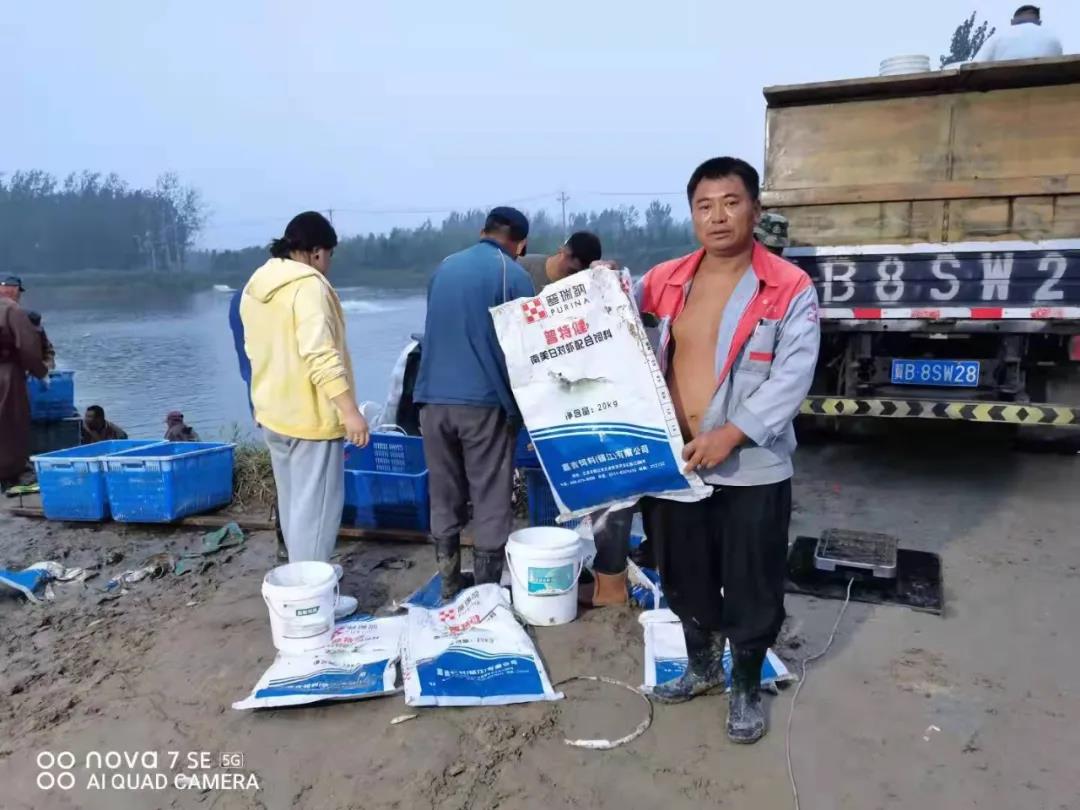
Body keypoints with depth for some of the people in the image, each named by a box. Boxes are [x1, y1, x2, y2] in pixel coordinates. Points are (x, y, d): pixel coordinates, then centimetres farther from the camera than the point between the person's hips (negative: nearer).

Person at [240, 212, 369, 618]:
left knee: (292, 503, 19)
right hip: (310, 415, -9)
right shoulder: (308, 285, -18)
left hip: (274, 411, 9)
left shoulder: (255, 286, 12)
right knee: (315, 507, -1)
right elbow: (319, 355, -27)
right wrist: (349, 409, -27)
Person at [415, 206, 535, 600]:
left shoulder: (444, 268, 13)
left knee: (444, 499, 13)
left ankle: (449, 585, 22)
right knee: (491, 502, 4)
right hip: (484, 401, -5)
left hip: (433, 398, 5)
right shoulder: (514, 275, -3)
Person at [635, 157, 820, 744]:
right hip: (675, 460, 5)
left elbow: (792, 376, -15)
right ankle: (701, 666, 45)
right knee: (685, 578, 20)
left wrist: (730, 435, -23)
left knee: (750, 589, 10)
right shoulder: (667, 280, 4)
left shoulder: (789, 289, -8)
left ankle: (746, 689, 35)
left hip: (751, 469, -4)